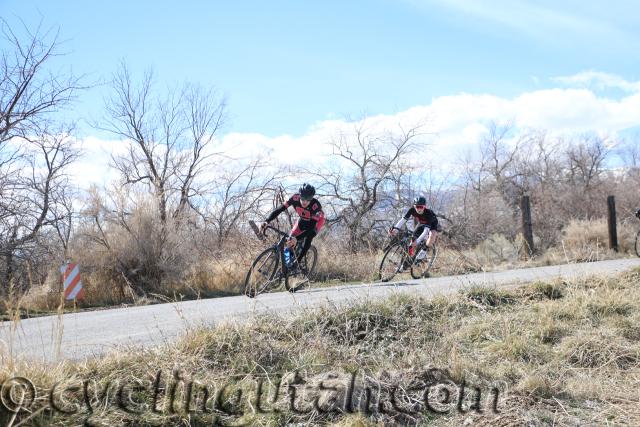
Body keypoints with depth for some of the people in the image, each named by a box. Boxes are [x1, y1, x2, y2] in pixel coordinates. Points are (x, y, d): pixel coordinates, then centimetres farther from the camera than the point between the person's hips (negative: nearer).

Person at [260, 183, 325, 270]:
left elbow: (312, 227, -45)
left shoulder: (316, 206, -42)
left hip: (316, 222, -3)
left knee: (308, 238, -28)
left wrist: (297, 238, -58)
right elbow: (279, 209, -31)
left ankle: (297, 261, -13)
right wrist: (266, 221, -46)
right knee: (290, 240, -11)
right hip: (302, 220, 4)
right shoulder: (295, 198, -32)